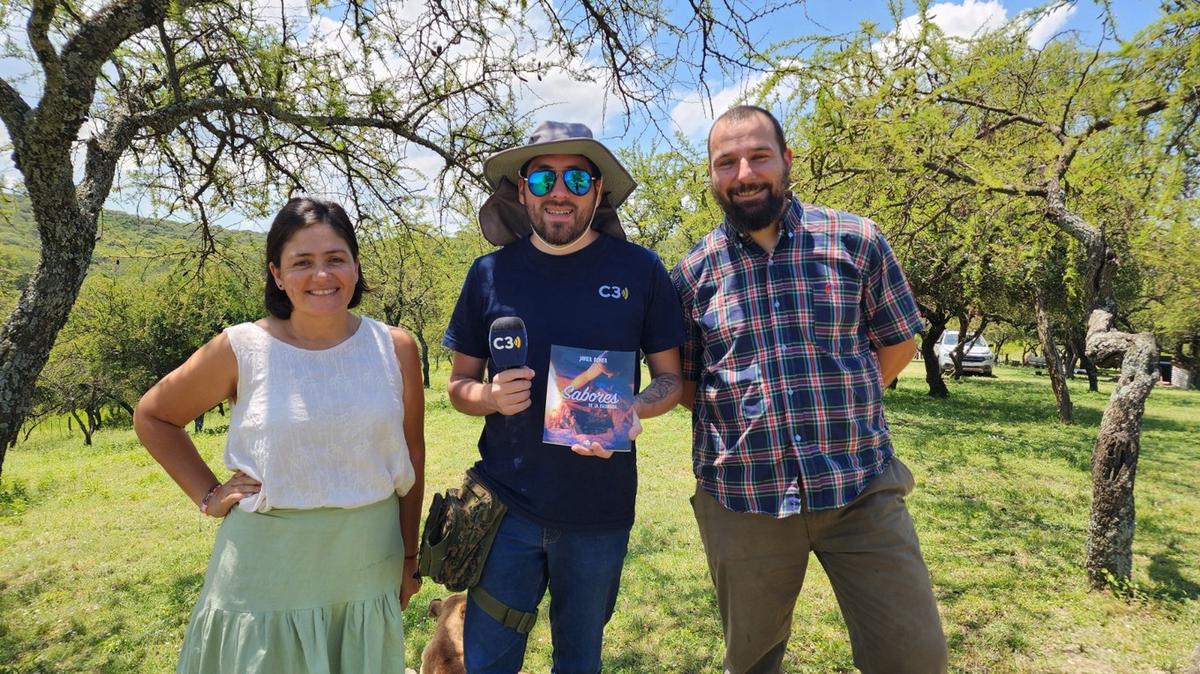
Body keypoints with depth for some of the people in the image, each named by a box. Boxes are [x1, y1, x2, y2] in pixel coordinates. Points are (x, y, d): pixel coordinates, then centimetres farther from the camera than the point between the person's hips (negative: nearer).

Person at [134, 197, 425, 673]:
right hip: (265, 580, -1)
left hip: (367, 576, 2)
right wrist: (208, 495, -3)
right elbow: (152, 417, 7)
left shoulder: (395, 349, -6)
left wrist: (409, 557, 8)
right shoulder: (241, 349, -9)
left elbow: (411, 458, 3)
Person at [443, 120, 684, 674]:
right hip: (505, 506, 0)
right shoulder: (491, 273, -2)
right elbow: (460, 385, 5)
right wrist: (491, 396, -17)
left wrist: (634, 411, -20)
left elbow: (670, 378, 2)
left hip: (600, 510, 0)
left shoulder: (639, 270, -5)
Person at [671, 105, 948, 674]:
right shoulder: (692, 273, 1)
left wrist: (844, 407, 3)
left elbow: (898, 340, 10)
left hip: (862, 488, 0)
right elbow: (680, 380, 10)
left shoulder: (856, 240, -1)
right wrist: (736, 413, -2)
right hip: (741, 499, 1)